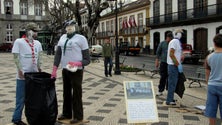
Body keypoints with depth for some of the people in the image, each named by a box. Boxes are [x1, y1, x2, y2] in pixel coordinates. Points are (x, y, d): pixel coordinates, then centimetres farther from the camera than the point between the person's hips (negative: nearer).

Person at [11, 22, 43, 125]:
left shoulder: (37, 43, 8)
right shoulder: (19, 41, -9)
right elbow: (16, 57, -11)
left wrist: (39, 69, 9)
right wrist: (20, 70, -17)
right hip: (23, 75, -6)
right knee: (21, 98, 1)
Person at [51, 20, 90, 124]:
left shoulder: (81, 38, -6)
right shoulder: (62, 38, 10)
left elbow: (87, 60, -8)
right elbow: (57, 54, 5)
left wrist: (77, 63, -25)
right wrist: (54, 69, -4)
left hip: (76, 71, -5)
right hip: (65, 70, 5)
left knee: (76, 94, 2)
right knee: (66, 93, 15)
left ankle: (78, 116, 13)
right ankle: (66, 113, 29)